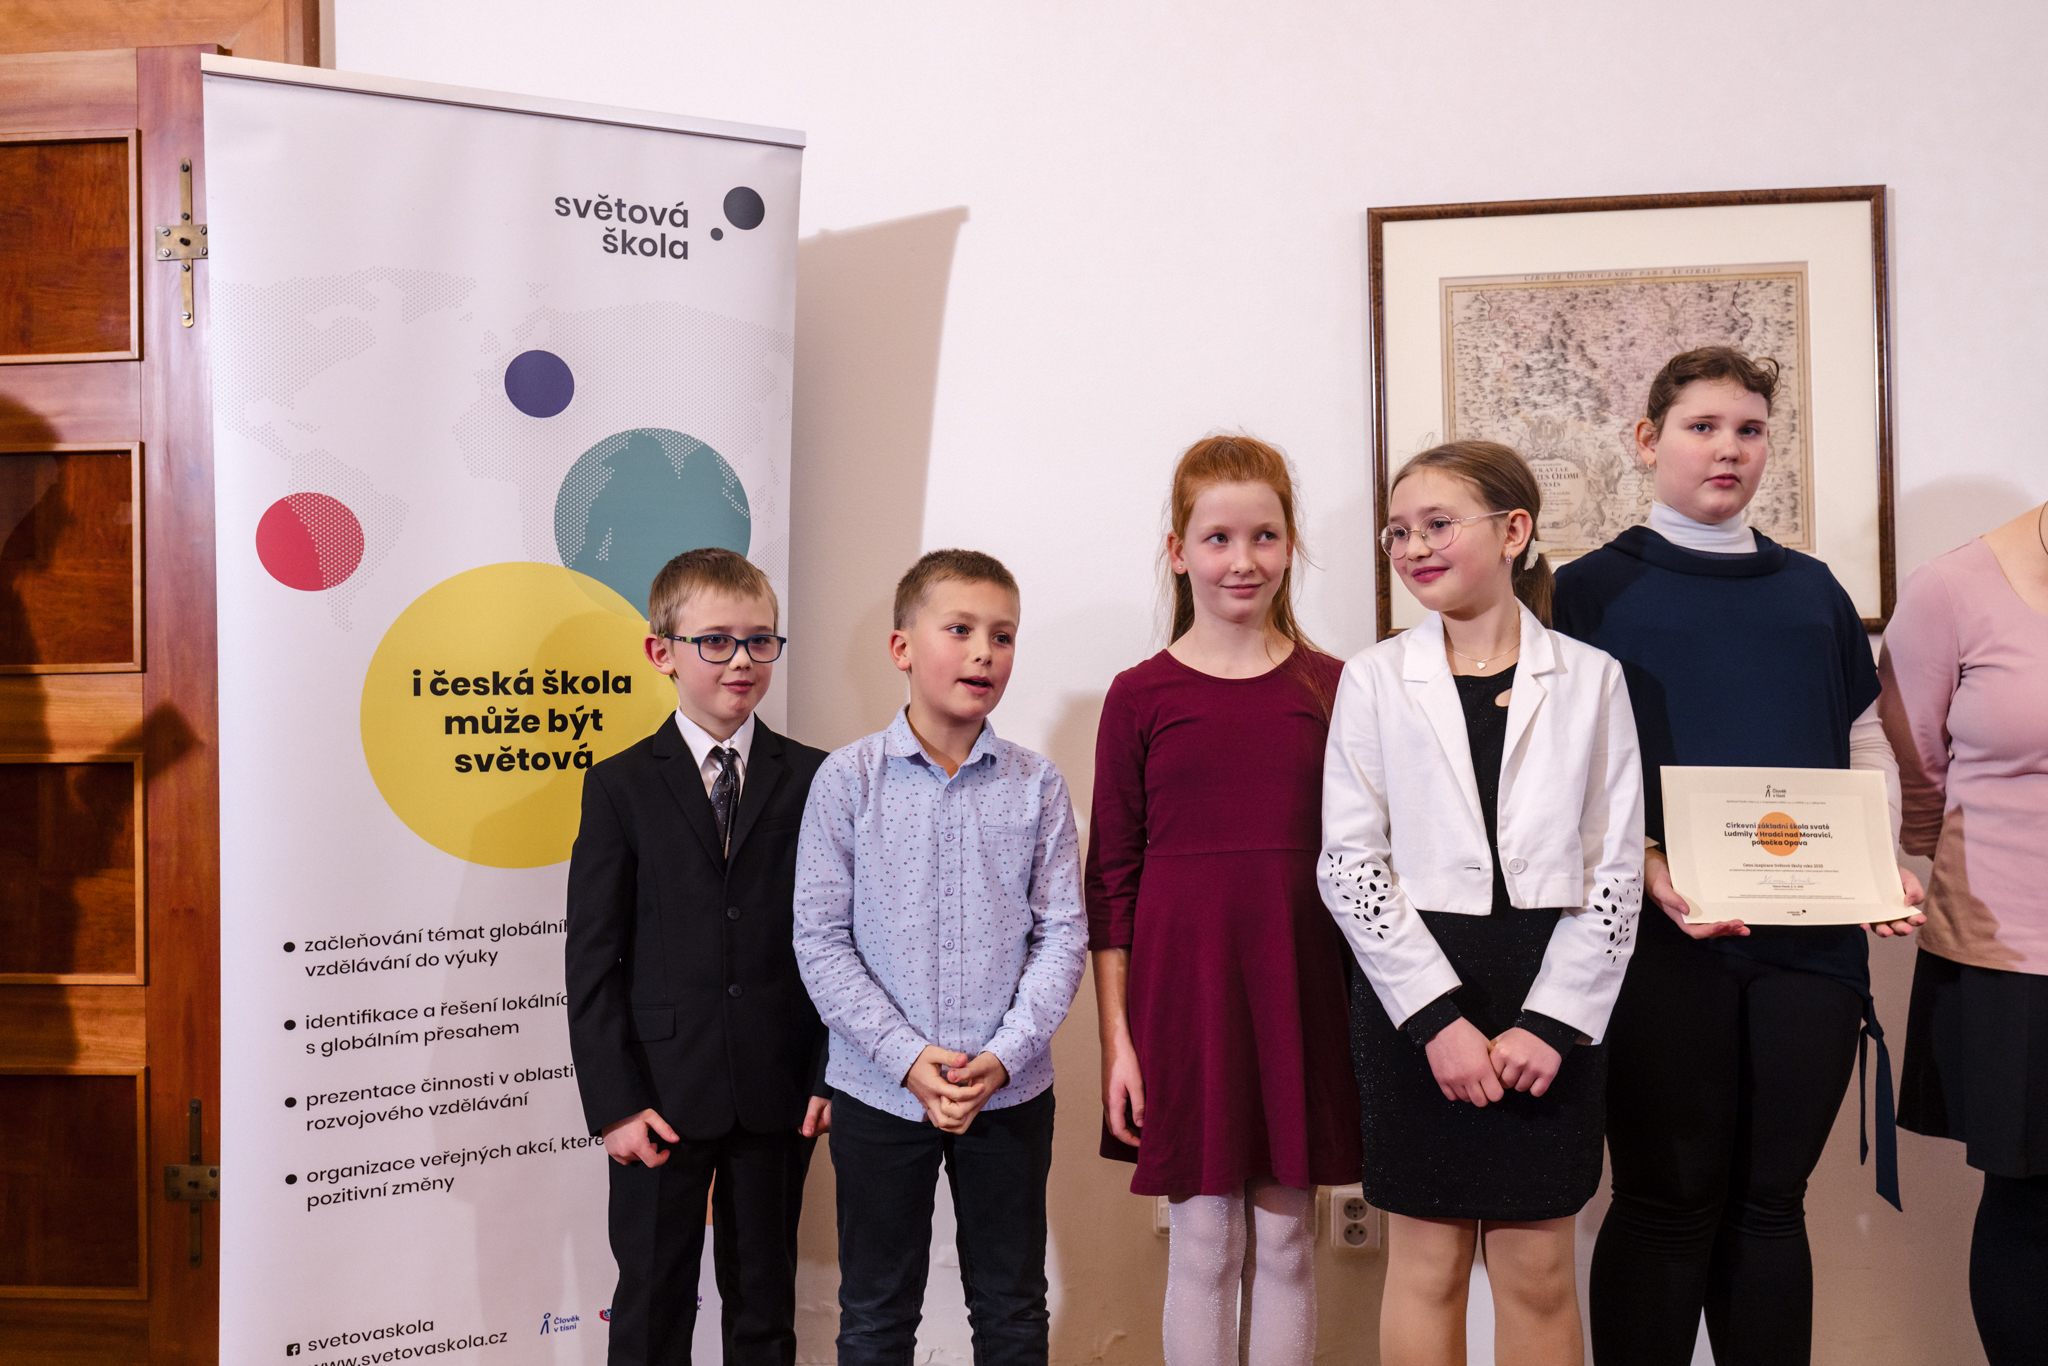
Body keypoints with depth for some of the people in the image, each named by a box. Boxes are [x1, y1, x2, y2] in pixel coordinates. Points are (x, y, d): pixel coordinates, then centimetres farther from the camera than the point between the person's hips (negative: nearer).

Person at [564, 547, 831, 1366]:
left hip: (781, 1090, 1)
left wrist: (832, 1073, -3)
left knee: (764, 1298, 16)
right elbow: (594, 958, -3)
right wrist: (614, 1101, -9)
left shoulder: (812, 780, 2)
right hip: (662, 1093, -1)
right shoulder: (620, 787, -1)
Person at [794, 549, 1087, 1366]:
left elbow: (1061, 933, -3)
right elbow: (821, 940, -7)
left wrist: (1003, 1056, -13)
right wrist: (907, 1057, -14)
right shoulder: (848, 779, -6)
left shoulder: (1035, 785, -2)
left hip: (1012, 1090, 1)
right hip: (880, 1091, -1)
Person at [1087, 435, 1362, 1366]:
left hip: (1300, 989, 2)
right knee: (1204, 1241, 7)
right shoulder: (1141, 695, 0)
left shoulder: (1331, 687, 4)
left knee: (1285, 1238, 10)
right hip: (1182, 983, -1)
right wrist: (1116, 1036, -2)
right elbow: (1109, 877, 1)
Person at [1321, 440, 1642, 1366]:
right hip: (1416, 998, 0)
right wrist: (1438, 1015, -11)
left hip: (1553, 1008, 0)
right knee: (1427, 1262, 9)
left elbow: (1616, 870, 0)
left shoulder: (1590, 679, 3)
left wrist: (1551, 1021, -9)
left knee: (1537, 1270, 10)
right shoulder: (1375, 679, 3)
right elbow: (1348, 866, -3)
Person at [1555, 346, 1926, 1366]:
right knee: (1668, 1203, 3)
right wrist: (1651, 873, -19)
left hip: (1810, 937, 4)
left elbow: (1866, 746, 17)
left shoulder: (1812, 591, 16)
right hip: (1663, 937, -4)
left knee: (1771, 1202, 11)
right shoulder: (1593, 589, 2)